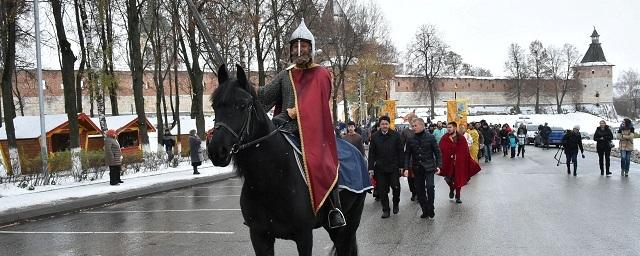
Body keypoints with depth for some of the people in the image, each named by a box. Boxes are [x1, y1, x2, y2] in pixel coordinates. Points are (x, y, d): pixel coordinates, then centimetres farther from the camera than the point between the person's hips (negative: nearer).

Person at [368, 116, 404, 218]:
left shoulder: (395, 135, -1)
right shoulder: (374, 137, 3)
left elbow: (400, 152, 1)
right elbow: (371, 154, 3)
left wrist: (401, 166, -2)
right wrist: (371, 168, -1)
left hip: (393, 167, -1)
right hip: (380, 168, 1)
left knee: (396, 187, 0)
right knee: (382, 190, 5)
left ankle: (396, 204, 29)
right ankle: (385, 210, 16)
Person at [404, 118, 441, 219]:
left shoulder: (430, 137, -2)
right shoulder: (410, 140, 4)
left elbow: (437, 152, 1)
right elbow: (407, 155, 7)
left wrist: (438, 165, -8)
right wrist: (406, 168, -2)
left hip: (429, 167, -3)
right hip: (417, 168, 3)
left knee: (430, 187, -18)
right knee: (419, 190, 6)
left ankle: (430, 208, 0)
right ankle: (425, 210, 18)